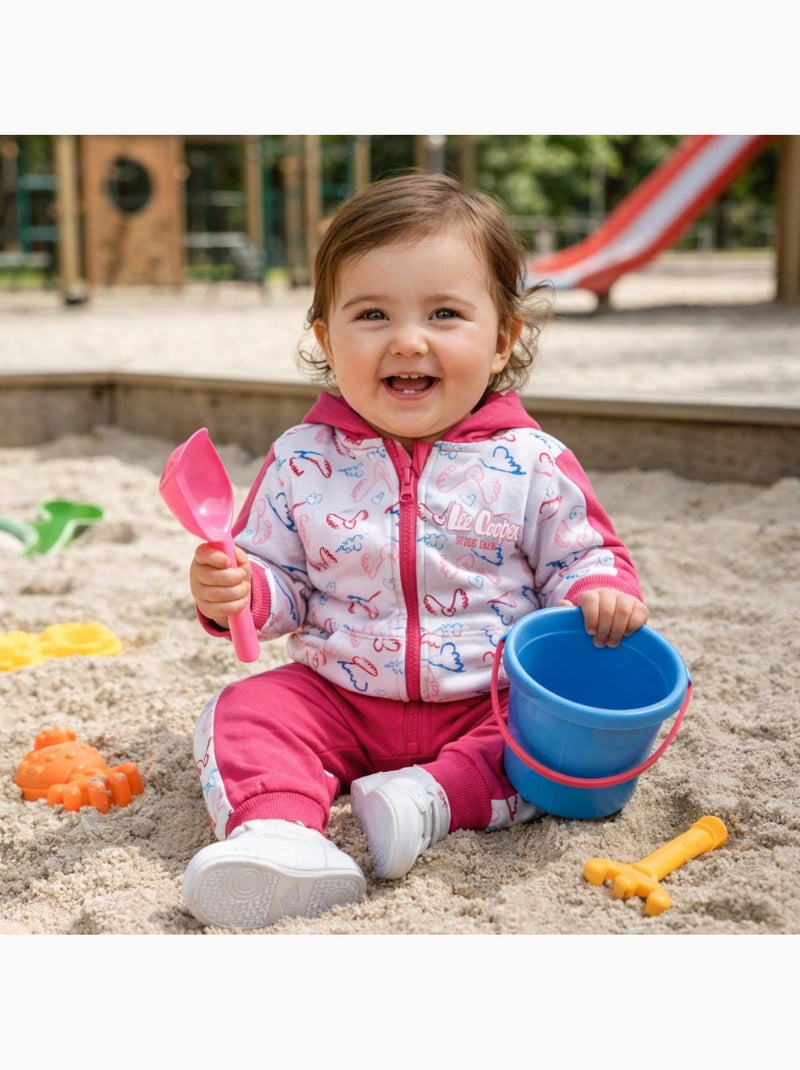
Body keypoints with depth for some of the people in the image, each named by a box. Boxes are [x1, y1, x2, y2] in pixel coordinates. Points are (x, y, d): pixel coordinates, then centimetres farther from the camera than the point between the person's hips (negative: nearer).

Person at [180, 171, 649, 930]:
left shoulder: (532, 465, -7)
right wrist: (235, 590, -19)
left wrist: (601, 594, -19)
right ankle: (277, 827, -40)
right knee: (242, 717, -19)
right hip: (335, 698, 1)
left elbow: (580, 557, 4)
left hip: (491, 703, -1)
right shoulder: (302, 461, -4)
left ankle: (433, 799, -27)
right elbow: (281, 582, 3)